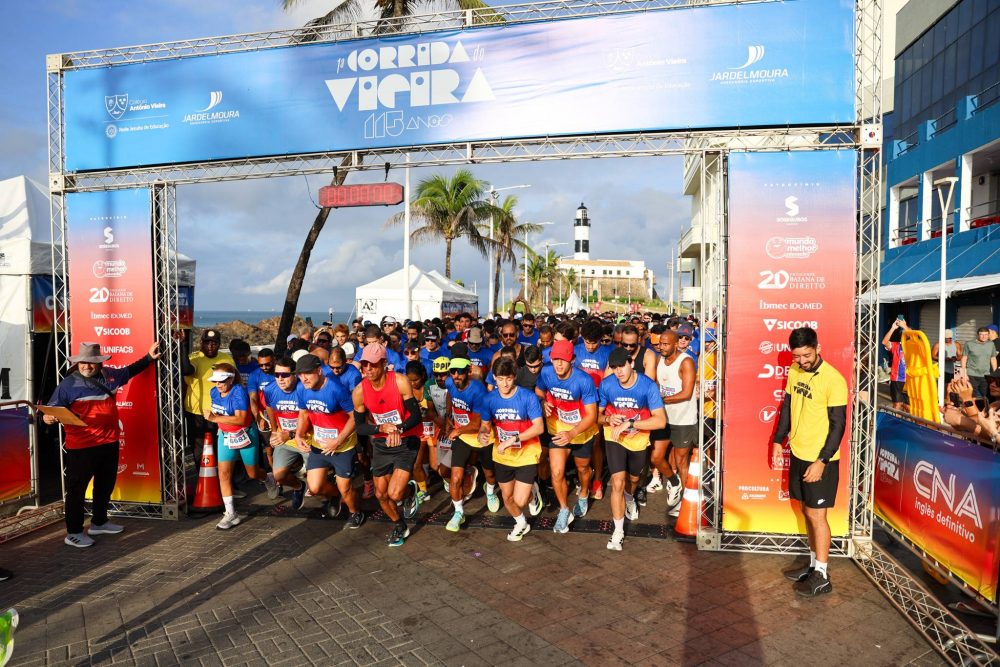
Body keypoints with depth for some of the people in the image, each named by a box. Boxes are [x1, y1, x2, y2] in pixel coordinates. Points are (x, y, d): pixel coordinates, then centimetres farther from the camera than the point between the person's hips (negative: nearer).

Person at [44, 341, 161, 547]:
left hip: (109, 443, 7)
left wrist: (149, 357, 26)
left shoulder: (110, 375, 6)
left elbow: (130, 370, 25)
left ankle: (99, 522, 37)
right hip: (81, 447, -6)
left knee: (105, 485, 19)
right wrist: (48, 417, -30)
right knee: (77, 489, 2)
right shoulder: (69, 384, -9)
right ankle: (73, 532, 13)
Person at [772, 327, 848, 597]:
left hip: (820, 460, -7)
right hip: (798, 454, 7)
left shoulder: (833, 380, -18)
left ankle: (821, 577, 14)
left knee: (816, 515, 1)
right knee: (806, 511, 15)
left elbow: (838, 425, -15)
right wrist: (778, 441, 12)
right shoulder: (794, 370, 3)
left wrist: (821, 461, -18)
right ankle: (814, 564, 29)